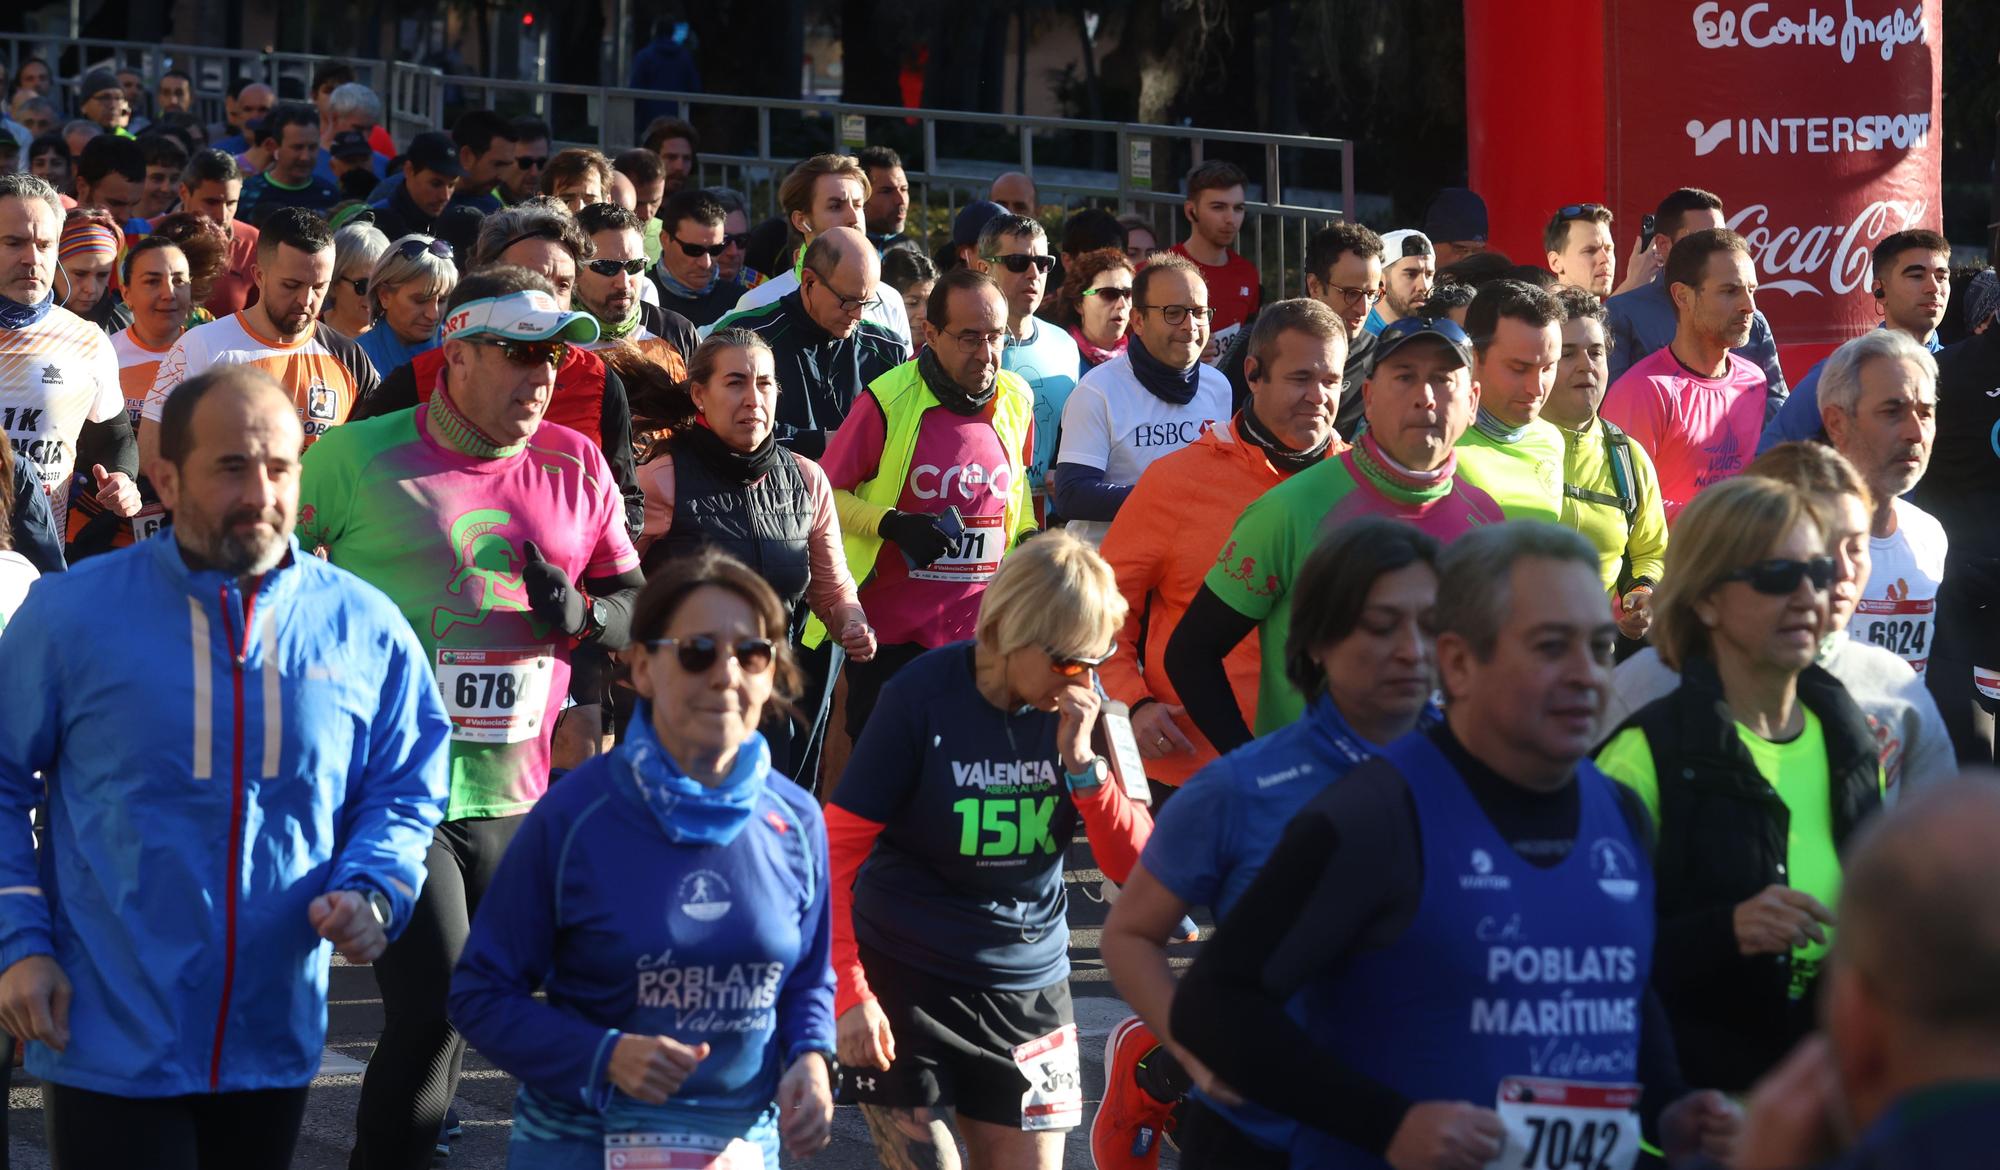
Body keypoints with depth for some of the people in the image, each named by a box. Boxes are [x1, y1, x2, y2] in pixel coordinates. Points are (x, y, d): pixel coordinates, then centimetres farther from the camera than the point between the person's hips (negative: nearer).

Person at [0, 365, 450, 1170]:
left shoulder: (364, 627, 0)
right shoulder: (71, 614, -6)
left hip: (275, 1047, 3)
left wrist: (370, 894, -10)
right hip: (109, 1047, -3)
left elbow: (402, 793, 9)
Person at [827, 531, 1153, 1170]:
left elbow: (1134, 864, -4)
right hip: (904, 978, -4)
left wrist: (1082, 761, -19)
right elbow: (837, 849, -11)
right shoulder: (924, 696, -13)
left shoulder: (1087, 707, -3)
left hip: (1029, 983, 4)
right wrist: (848, 990, -19)